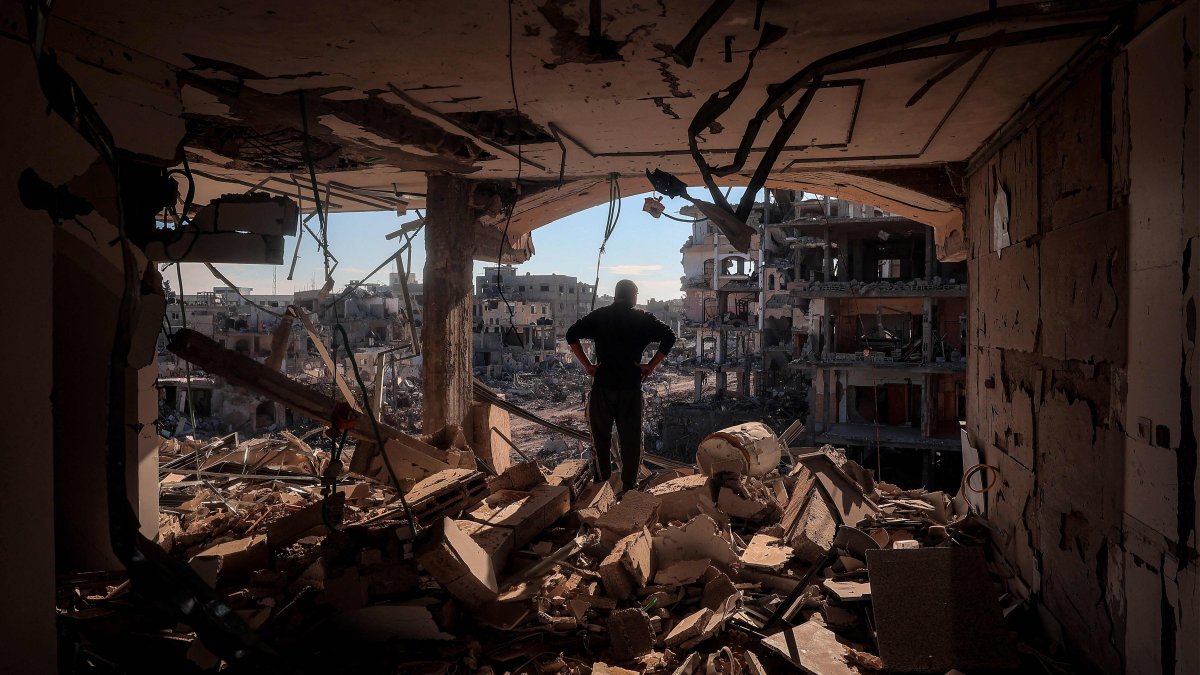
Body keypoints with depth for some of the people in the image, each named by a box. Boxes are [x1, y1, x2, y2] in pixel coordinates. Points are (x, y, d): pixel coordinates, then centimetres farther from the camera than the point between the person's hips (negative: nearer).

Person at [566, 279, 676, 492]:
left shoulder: (598, 316, 6)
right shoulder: (643, 318, 3)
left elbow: (572, 334, -2)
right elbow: (669, 337, -7)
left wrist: (587, 365, -2)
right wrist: (651, 365, -5)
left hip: (602, 385, 1)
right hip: (631, 387, -1)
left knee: (601, 436, 13)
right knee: (630, 438, 8)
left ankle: (602, 480, 17)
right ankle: (629, 486, 13)